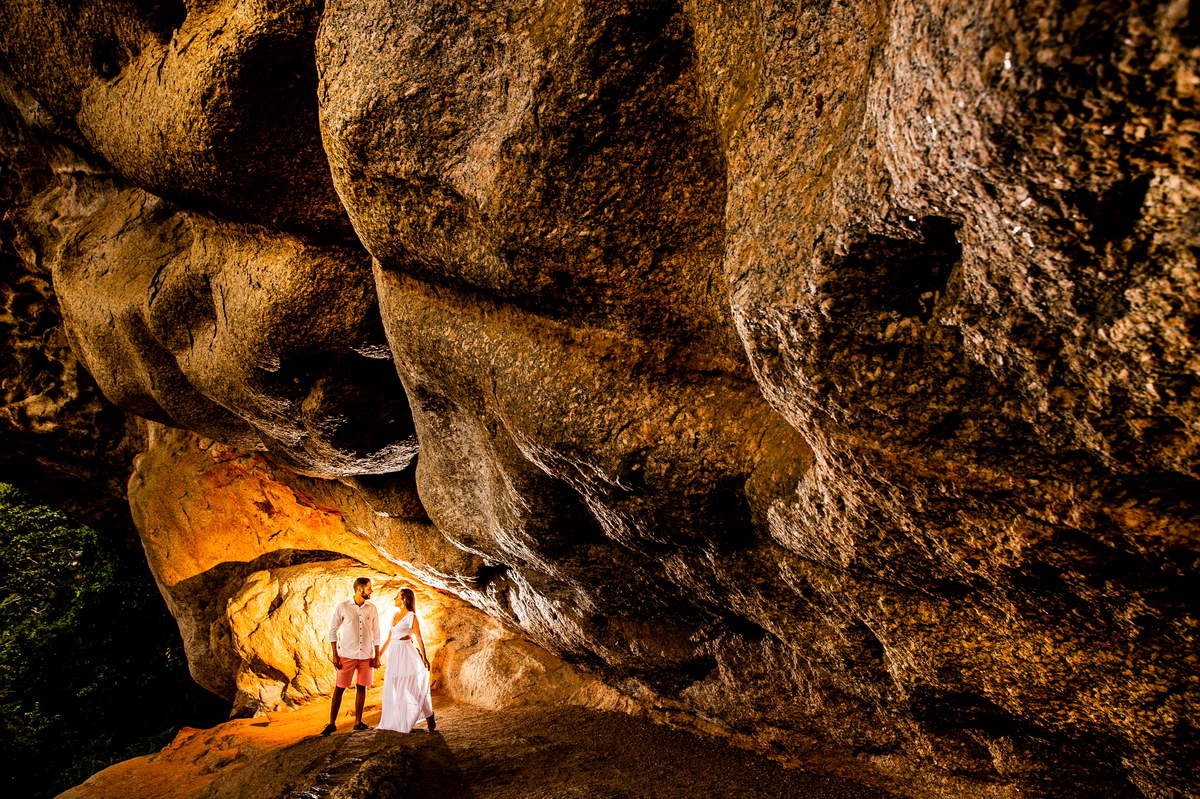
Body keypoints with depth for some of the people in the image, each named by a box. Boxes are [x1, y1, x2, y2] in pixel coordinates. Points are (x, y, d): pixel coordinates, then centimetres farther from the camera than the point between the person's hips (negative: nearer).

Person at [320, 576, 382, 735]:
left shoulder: (372, 608, 3)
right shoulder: (342, 607, -5)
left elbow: (376, 634, 8)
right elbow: (333, 631, 0)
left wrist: (377, 656, 4)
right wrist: (335, 655, -4)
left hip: (367, 656, 3)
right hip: (347, 655, -3)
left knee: (362, 687, 8)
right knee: (339, 688, 0)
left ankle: (358, 722, 18)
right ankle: (332, 723, 11)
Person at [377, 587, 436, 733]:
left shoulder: (412, 616, -8)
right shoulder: (396, 614, 12)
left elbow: (419, 638, -9)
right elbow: (389, 638, 17)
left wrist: (424, 658, -15)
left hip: (407, 655, -7)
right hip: (394, 655, 7)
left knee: (415, 688, -3)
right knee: (393, 690, 7)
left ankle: (430, 719, 9)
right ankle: (395, 722, 17)